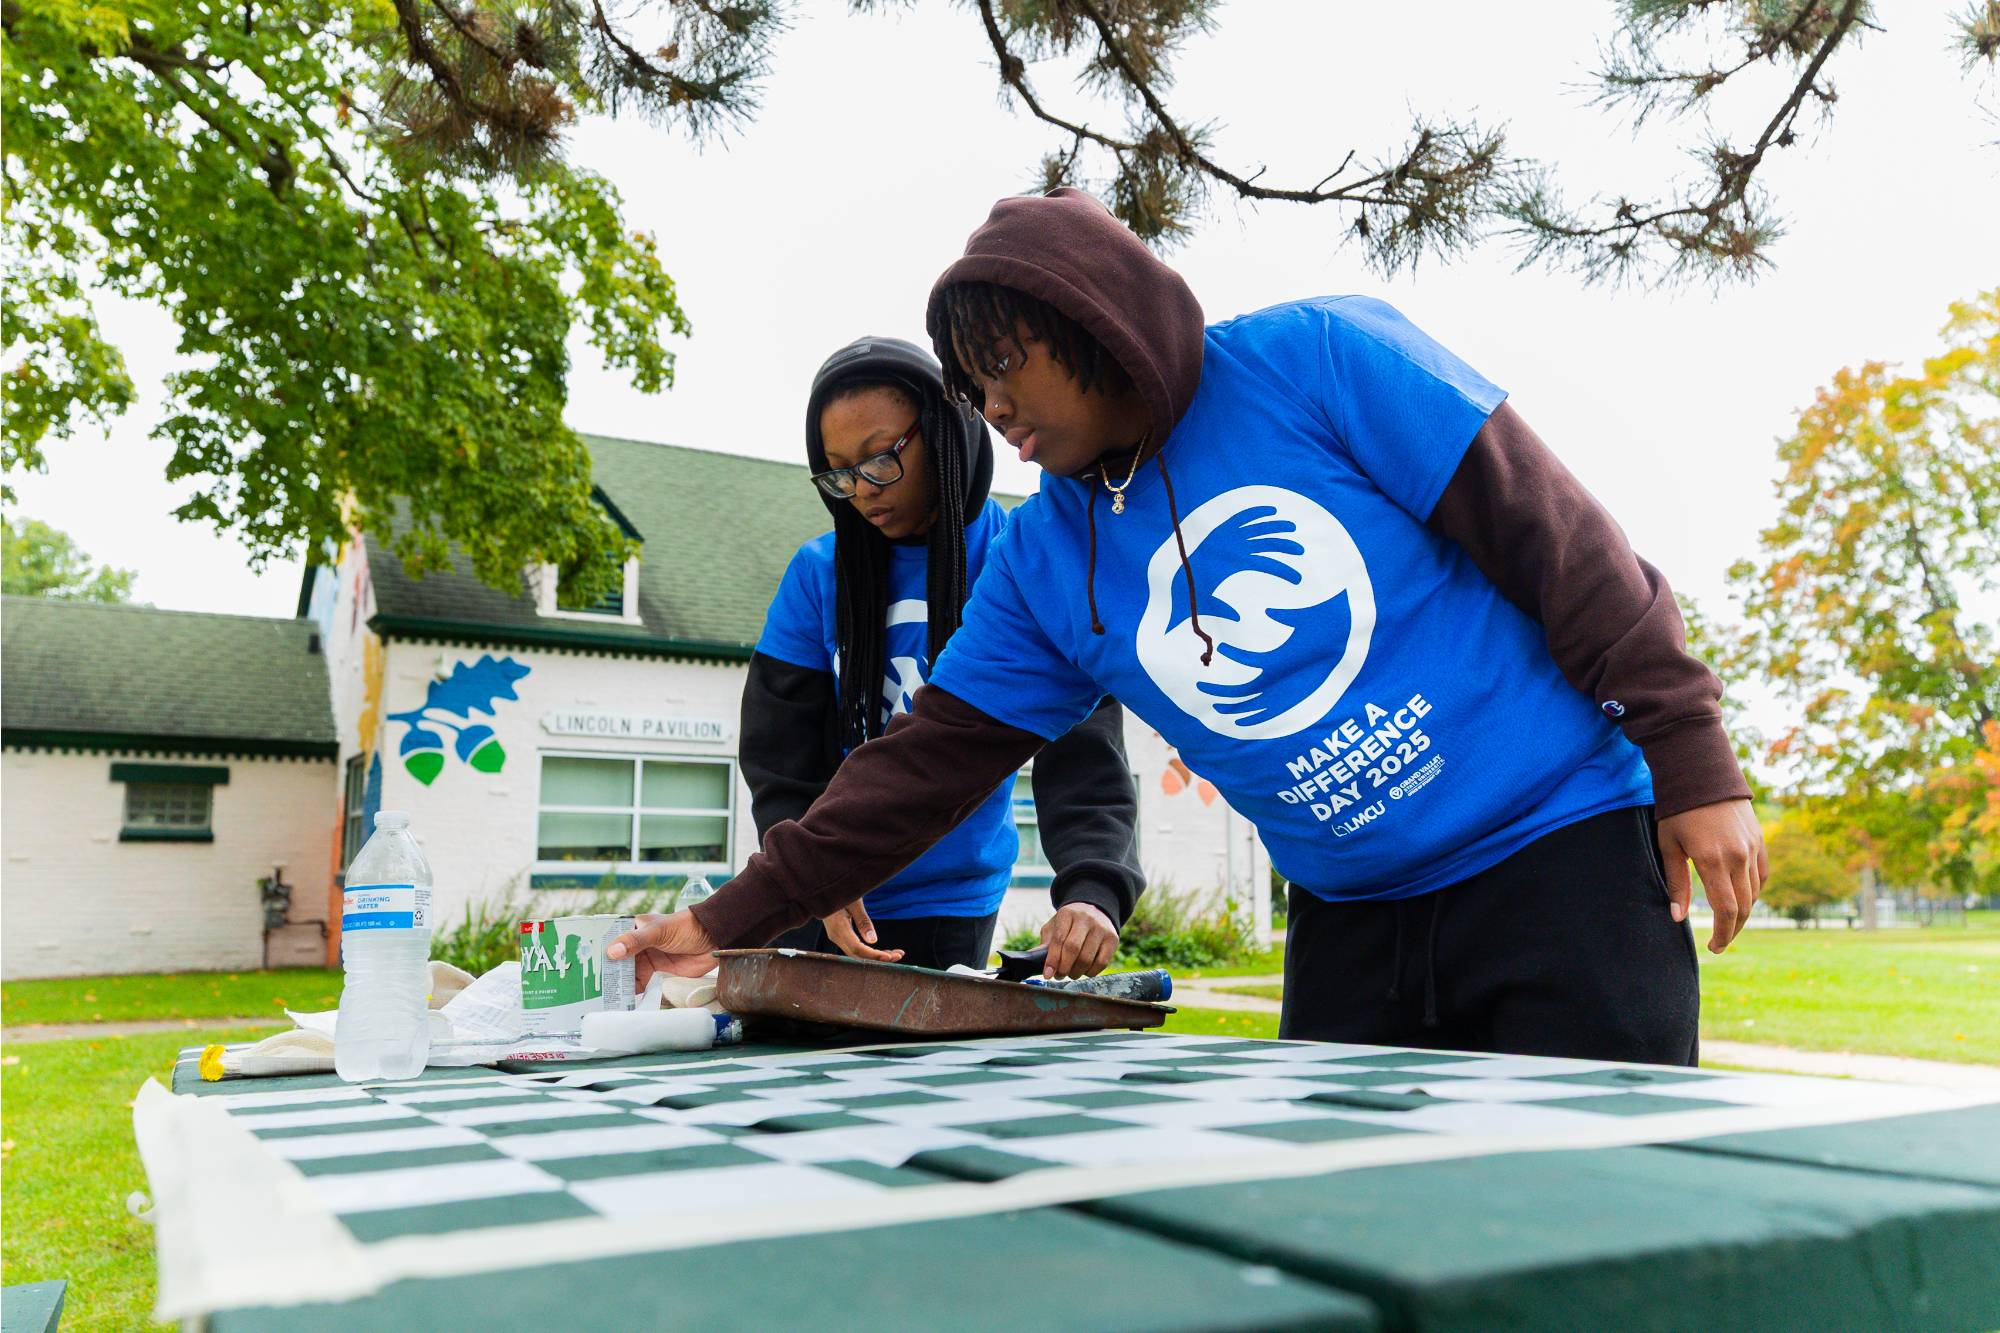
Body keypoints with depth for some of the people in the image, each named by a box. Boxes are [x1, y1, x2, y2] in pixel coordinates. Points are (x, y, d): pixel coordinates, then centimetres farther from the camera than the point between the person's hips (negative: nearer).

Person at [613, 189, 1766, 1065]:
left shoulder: (1318, 360, -10)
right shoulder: (1043, 561, 3)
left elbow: (1559, 538, -9)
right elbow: (930, 761, 4)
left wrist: (1693, 762, -11)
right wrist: (733, 921, 1)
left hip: (1563, 852, -4)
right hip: (1350, 925, 5)